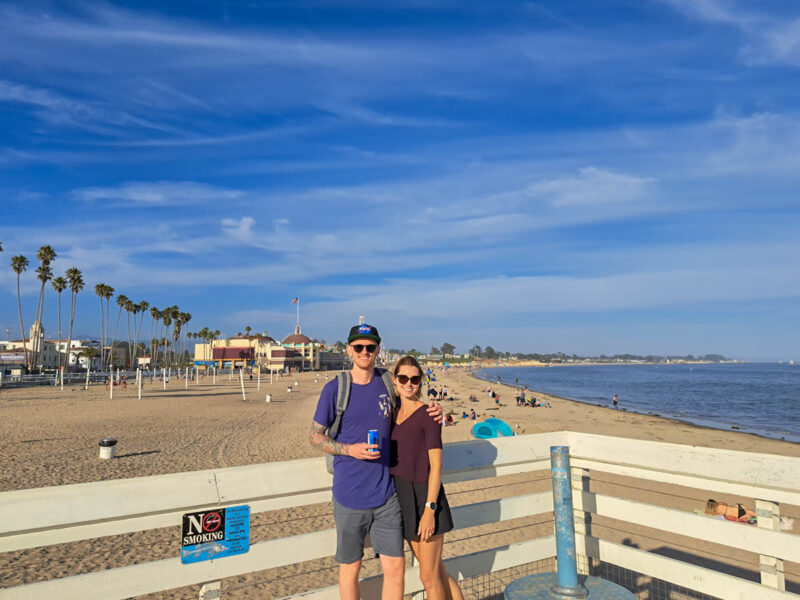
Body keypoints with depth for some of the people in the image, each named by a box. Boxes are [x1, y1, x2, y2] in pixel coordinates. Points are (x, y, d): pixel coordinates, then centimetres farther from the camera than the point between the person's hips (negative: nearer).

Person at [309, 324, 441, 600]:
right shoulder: (335, 388, -7)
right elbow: (315, 435, -1)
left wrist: (431, 413, -2)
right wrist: (350, 449, -18)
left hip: (385, 494, 3)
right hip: (350, 495, -2)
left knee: (395, 567, 7)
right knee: (350, 569, 12)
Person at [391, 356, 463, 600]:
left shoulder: (427, 415, -12)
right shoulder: (394, 414, 8)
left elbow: (436, 464, -14)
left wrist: (429, 509, -18)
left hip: (424, 497, -6)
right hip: (402, 497, 6)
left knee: (429, 577, 7)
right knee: (437, 572, 17)